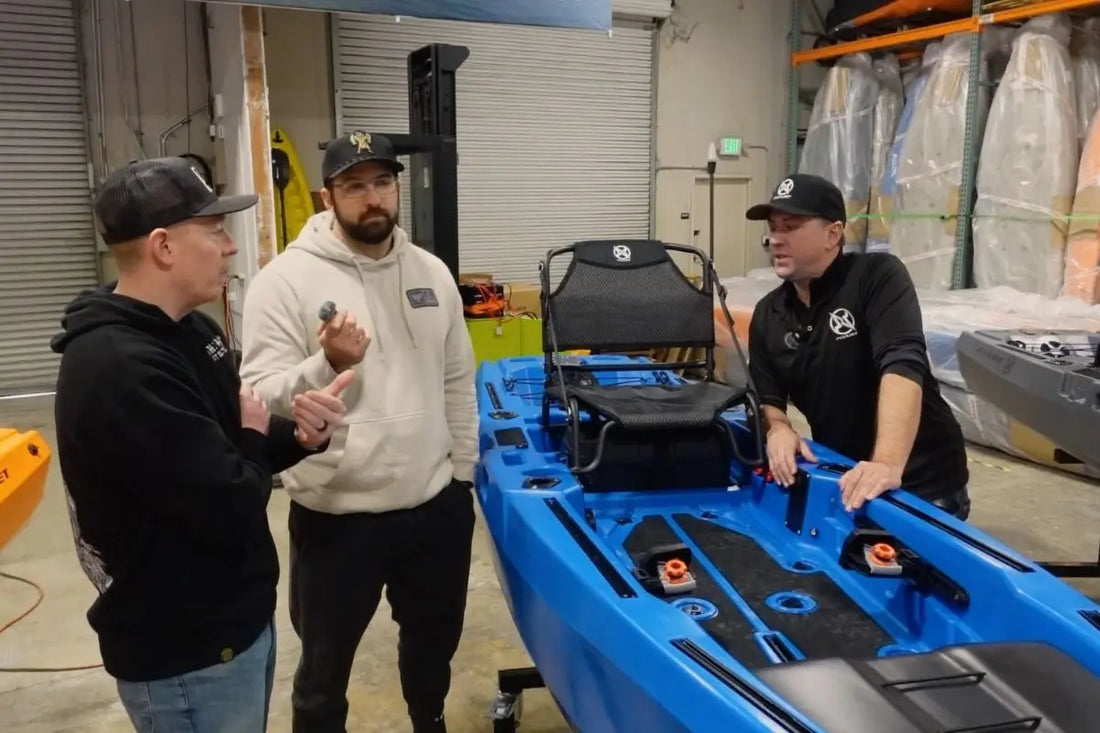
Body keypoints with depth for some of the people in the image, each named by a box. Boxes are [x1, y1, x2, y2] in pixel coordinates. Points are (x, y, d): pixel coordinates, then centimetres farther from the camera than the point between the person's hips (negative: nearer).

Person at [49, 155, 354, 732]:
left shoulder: (189, 330, 3)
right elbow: (230, 510, -30)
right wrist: (254, 439, -10)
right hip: (186, 657, -9)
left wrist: (300, 435, -10)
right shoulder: (121, 371, -29)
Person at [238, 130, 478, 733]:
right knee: (326, 662, 16)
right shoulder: (285, 280, -12)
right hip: (335, 517, -4)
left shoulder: (432, 272, 4)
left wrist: (462, 471, 10)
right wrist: (327, 366, -33)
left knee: (435, 639, 26)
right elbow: (259, 399, -16)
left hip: (436, 505, 5)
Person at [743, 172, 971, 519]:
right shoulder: (767, 315, 3)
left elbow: (903, 366, -30)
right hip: (840, 477, 5)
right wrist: (778, 428, -18)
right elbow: (767, 398, 7)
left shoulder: (879, 276, -16)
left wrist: (887, 465, -43)